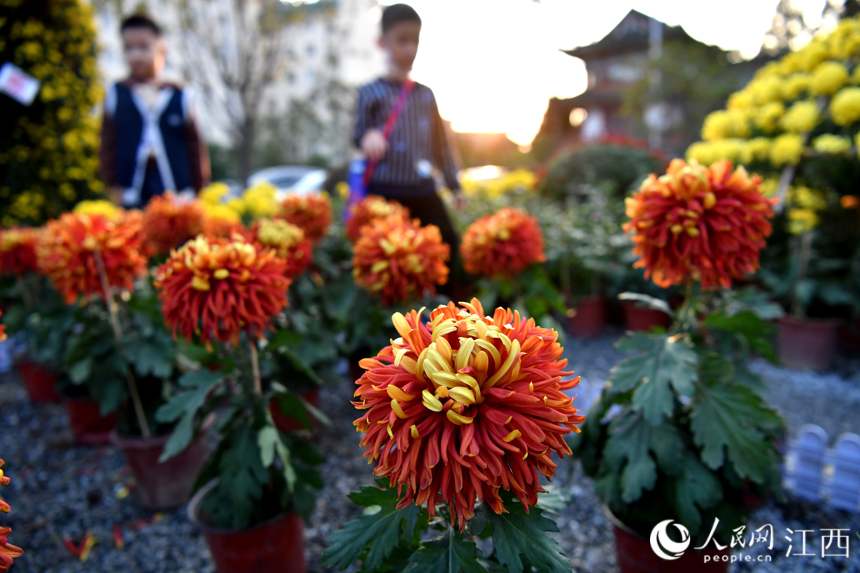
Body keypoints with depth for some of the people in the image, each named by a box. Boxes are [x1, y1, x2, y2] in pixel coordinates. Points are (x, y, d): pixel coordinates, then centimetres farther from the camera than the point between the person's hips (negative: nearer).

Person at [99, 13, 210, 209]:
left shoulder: (179, 96, 5)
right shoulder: (116, 95, 7)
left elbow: (195, 144, 6)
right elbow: (108, 144, 8)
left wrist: (198, 188, 3)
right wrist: (113, 186, 3)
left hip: (177, 195, 0)